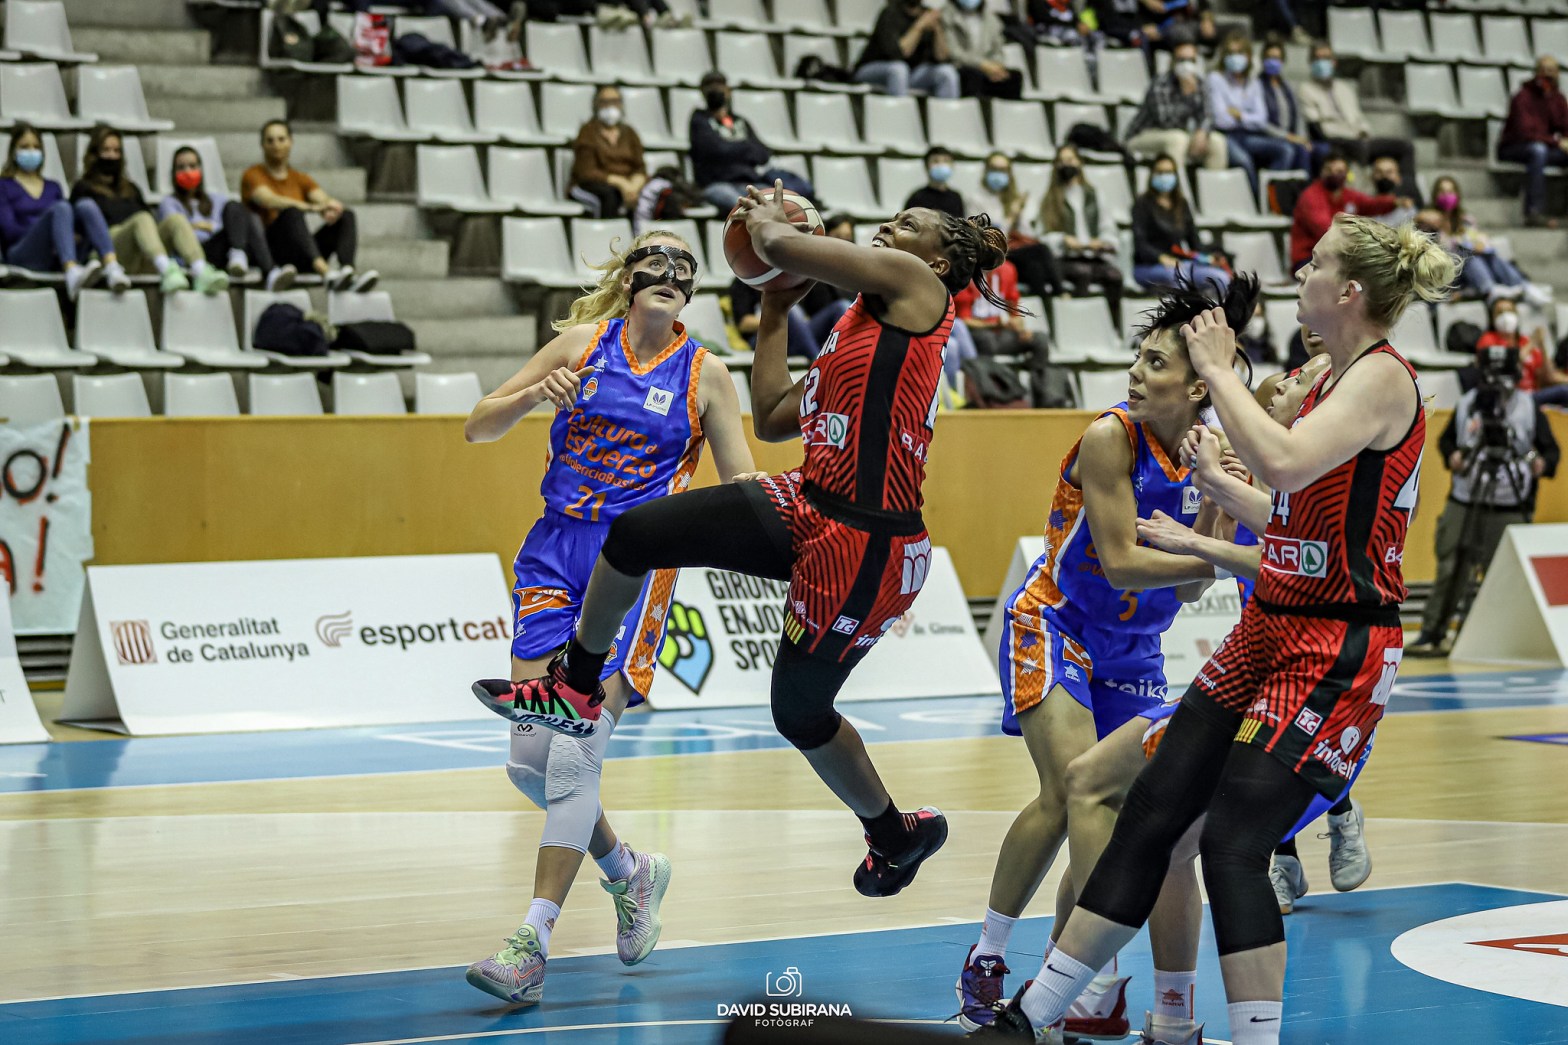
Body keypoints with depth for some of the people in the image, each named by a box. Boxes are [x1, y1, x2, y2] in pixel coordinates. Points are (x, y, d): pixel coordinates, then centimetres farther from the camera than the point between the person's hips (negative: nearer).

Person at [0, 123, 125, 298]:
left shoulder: (53, 188, 28)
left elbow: (68, 221, 14)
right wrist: (50, 237, -14)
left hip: (57, 258, 4)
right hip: (24, 256, -4)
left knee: (86, 205, -23)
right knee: (61, 208, -31)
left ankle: (113, 268, -51)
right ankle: (73, 274, -61)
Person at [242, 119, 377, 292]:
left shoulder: (300, 179, 21)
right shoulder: (253, 176, 5)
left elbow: (324, 199, 1)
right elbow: (269, 200, -17)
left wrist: (330, 207, -26)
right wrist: (311, 207, -34)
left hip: (302, 257, 5)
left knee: (347, 216, -15)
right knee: (292, 213, -33)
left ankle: (349, 273, -45)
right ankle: (327, 273, -61)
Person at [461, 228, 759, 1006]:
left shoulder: (703, 374, 5)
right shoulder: (584, 342, 7)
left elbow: (743, 488, 8)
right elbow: (478, 429, 8)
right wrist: (533, 395, -11)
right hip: (555, 553, 3)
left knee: (574, 753, -15)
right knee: (530, 754, -2)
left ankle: (532, 944, -15)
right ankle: (630, 872, 25)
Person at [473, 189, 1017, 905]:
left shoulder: (914, 283, -5)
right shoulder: (862, 329, 21)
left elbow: (779, 246, -14)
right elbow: (771, 418, 22)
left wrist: (769, 218, 9)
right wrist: (774, 313, 26)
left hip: (866, 544, -9)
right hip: (808, 507, 9)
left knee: (801, 709, 8)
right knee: (636, 533, 2)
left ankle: (896, 835, 33)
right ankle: (574, 690, 22)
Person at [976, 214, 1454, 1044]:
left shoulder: (1383, 377, -13)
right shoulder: (1332, 382, 15)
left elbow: (1283, 461, -30)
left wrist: (1218, 370, -18)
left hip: (1336, 651, -9)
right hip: (1268, 633, 9)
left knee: (1233, 844, -15)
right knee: (1150, 813, 6)